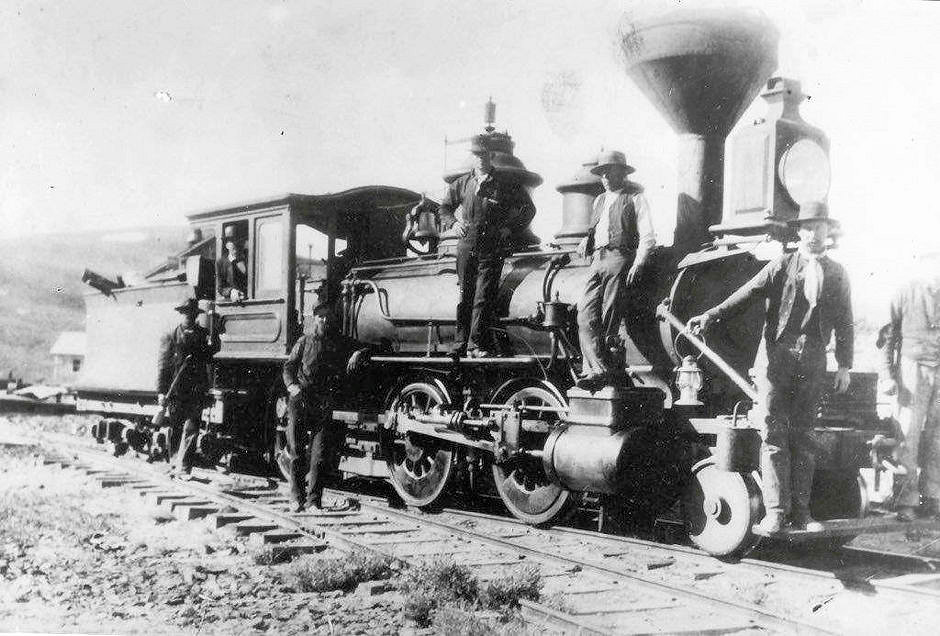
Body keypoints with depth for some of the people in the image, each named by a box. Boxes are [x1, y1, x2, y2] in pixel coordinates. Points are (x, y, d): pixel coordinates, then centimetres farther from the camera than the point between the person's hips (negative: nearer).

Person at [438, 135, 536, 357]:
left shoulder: (505, 184, 2)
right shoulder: (462, 184, 11)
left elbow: (528, 209, 8)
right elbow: (445, 208, 23)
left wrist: (509, 229, -1)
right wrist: (453, 223, 4)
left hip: (492, 249, -3)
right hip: (466, 247, 3)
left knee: (484, 298, -8)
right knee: (464, 297, 6)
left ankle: (476, 345, -5)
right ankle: (460, 343, 13)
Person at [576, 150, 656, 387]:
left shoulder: (635, 198, 7)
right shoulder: (600, 200, 27)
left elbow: (647, 237, -1)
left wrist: (638, 263, -14)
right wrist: (587, 242, 8)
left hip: (619, 258, -6)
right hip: (597, 261, 6)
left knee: (608, 320, -8)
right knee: (585, 314, -11)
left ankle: (594, 368, -7)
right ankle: (598, 369, -18)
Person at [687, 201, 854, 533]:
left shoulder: (837, 274, 12)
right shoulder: (782, 265, 7)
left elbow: (844, 323, 13)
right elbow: (749, 292, -3)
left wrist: (845, 365, 6)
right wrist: (712, 315, -16)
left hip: (812, 362, 2)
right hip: (776, 356, -2)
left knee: (802, 436, 6)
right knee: (773, 433, -7)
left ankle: (800, 512, 10)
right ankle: (775, 511, -6)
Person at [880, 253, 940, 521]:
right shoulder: (907, 294, -1)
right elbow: (889, 337, 3)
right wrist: (890, 374, -3)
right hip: (913, 367, -2)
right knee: (907, 436, -4)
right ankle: (906, 501, 0)